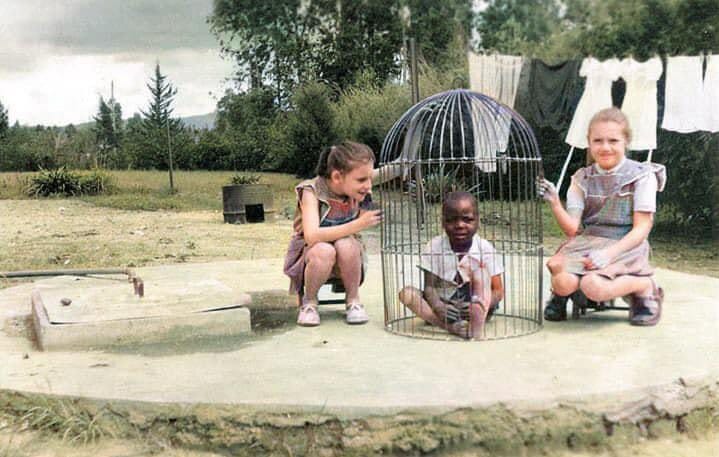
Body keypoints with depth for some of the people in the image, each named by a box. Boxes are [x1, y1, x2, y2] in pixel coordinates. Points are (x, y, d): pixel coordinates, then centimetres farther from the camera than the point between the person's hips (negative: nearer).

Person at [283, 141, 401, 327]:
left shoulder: (354, 184, -13)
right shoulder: (312, 192, -25)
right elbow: (311, 236, -38)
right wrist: (358, 225, -42)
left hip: (346, 260, 3)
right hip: (309, 256, -3)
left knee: (346, 245, -32)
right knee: (324, 251, -37)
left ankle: (353, 300, -7)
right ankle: (308, 302, -8)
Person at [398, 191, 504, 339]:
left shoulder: (485, 248, -8)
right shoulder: (434, 247, -6)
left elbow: (498, 291, -8)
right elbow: (429, 286, -9)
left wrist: (480, 305, -31)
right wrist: (439, 307, -33)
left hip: (476, 309, -1)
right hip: (444, 304, 1)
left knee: (479, 266, -22)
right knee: (406, 293, -20)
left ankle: (477, 327, -34)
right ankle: (451, 327, -34)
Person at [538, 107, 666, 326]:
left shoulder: (642, 175, 0)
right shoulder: (582, 178, 10)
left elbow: (641, 229, -6)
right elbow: (572, 228, 3)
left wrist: (609, 253, -21)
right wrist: (554, 202, -16)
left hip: (624, 246, -2)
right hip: (585, 243, 3)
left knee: (594, 287, -32)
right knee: (563, 282, -29)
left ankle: (646, 286, -3)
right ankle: (560, 296, 8)